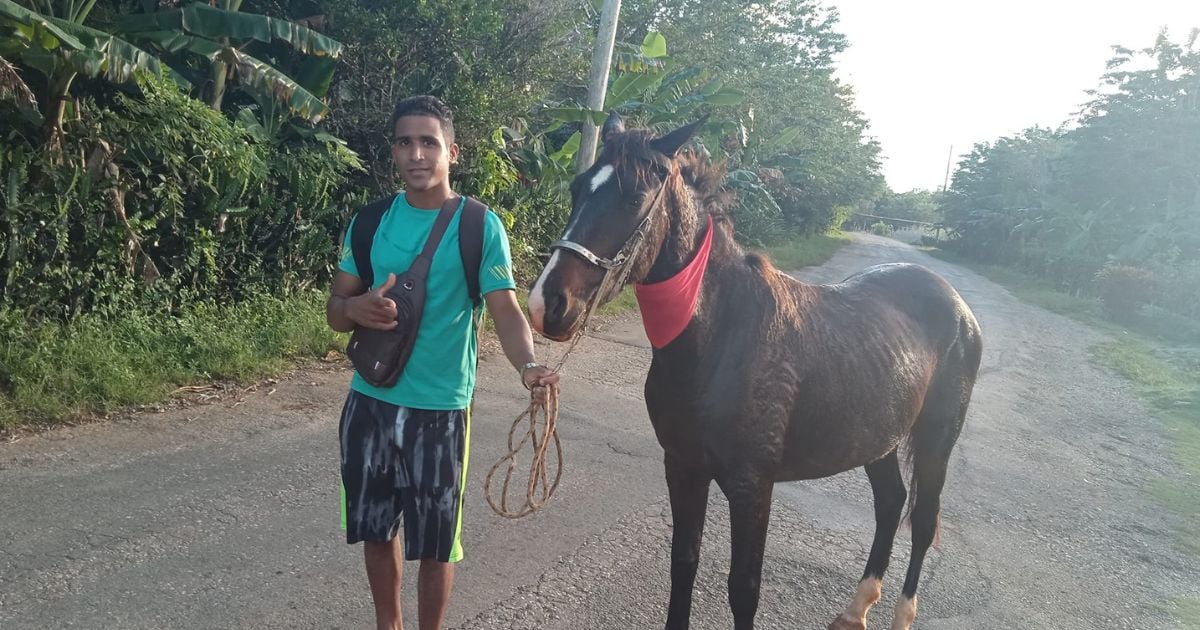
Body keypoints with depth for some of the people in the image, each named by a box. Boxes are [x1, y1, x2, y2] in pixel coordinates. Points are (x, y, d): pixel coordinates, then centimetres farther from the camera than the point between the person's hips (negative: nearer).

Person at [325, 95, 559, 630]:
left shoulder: (480, 226, -9)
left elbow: (506, 309, -18)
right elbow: (334, 311, 6)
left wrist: (527, 366, -38)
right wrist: (356, 309, -18)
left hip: (438, 410, -4)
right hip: (368, 403, 4)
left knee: (433, 544, 9)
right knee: (376, 528, 19)